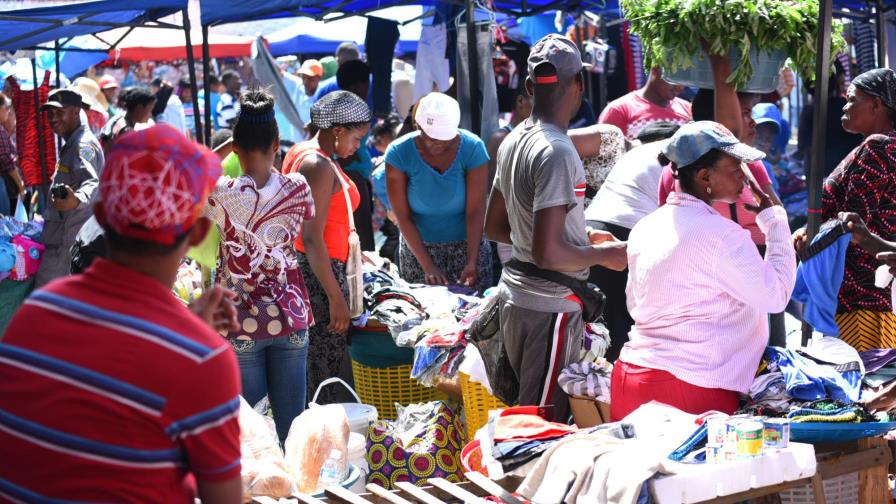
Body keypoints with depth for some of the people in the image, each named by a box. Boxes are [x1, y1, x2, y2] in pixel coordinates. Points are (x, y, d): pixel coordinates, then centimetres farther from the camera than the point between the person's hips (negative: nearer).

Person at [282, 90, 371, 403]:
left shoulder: (299, 152, 11)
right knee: (326, 366, -5)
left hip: (299, 267, 10)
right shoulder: (320, 166, -19)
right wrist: (336, 298, -22)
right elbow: (312, 239, -23)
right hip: (317, 272, -10)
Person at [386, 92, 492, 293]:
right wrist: (427, 266, -19)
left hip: (467, 244, 0)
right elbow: (403, 217, -13)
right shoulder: (399, 153, -14)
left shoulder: (472, 148, -14)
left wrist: (472, 263, -23)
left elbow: (475, 210, -15)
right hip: (418, 246, 0)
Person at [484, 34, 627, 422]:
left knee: (525, 413, 19)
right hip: (550, 307, -9)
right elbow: (547, 253, -26)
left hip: (514, 294, 9)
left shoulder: (513, 141, 7)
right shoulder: (557, 153, -21)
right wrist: (604, 255, -9)